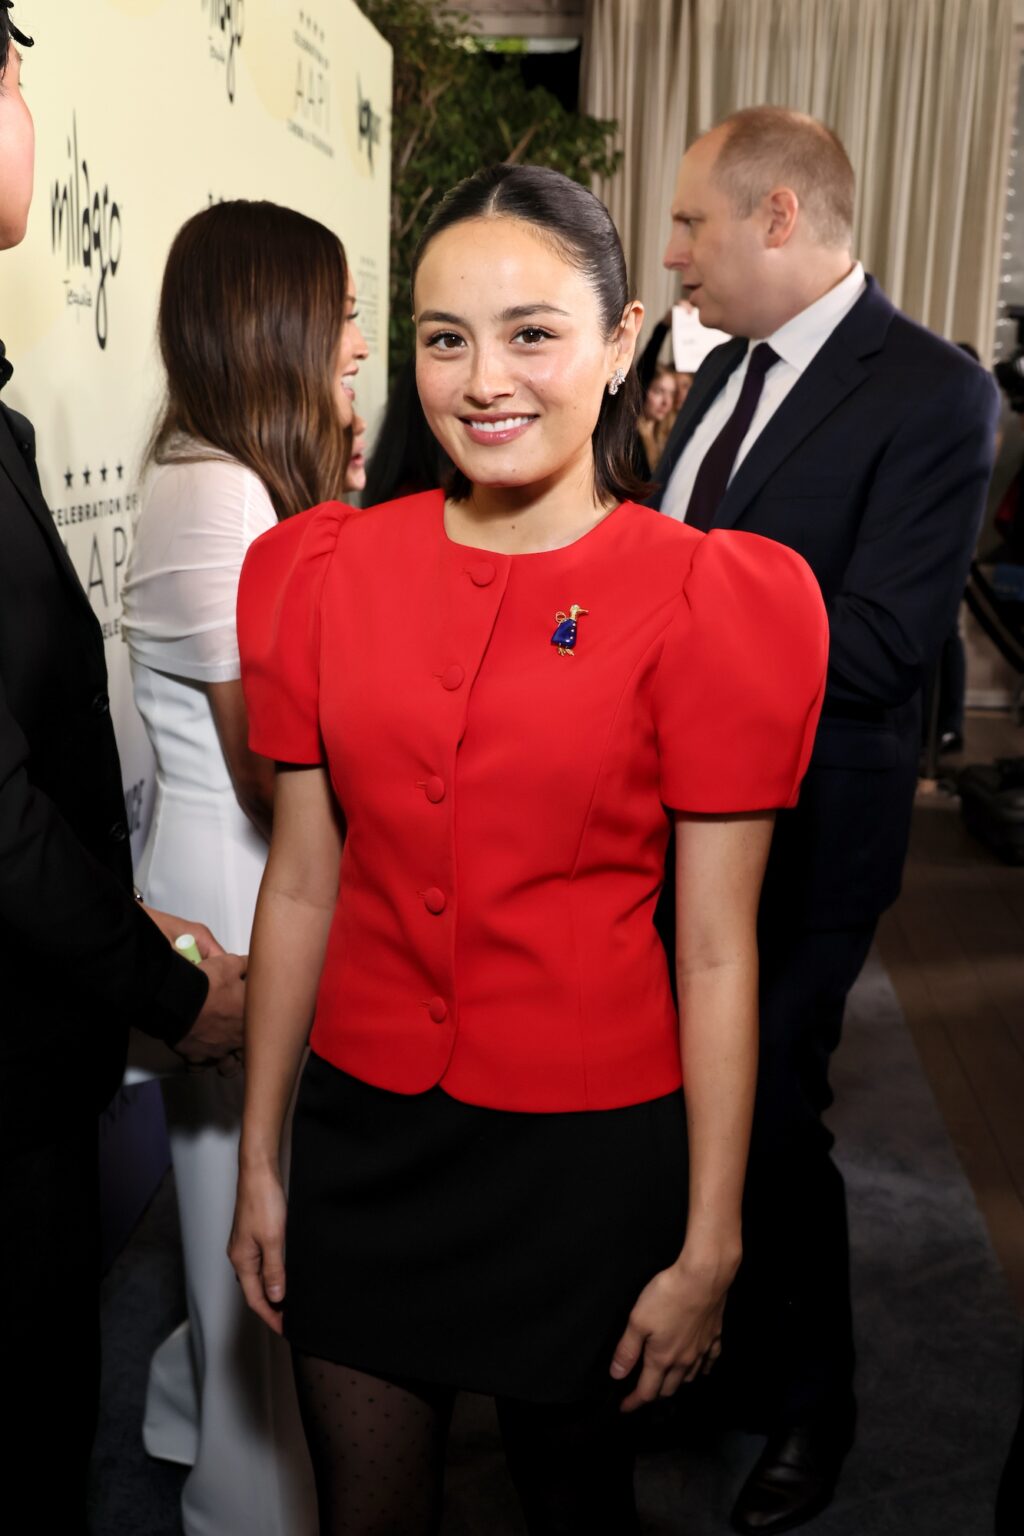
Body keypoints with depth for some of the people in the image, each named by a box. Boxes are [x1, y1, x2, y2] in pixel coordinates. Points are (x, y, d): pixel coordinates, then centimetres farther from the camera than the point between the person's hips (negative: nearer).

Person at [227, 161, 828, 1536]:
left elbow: (717, 951, -10)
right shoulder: (327, 571, -1)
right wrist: (259, 1159, 8)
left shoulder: (711, 600, -11)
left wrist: (709, 1250, -7)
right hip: (364, 1133, 3)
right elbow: (302, 883, 4)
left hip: (588, 1150, -2)